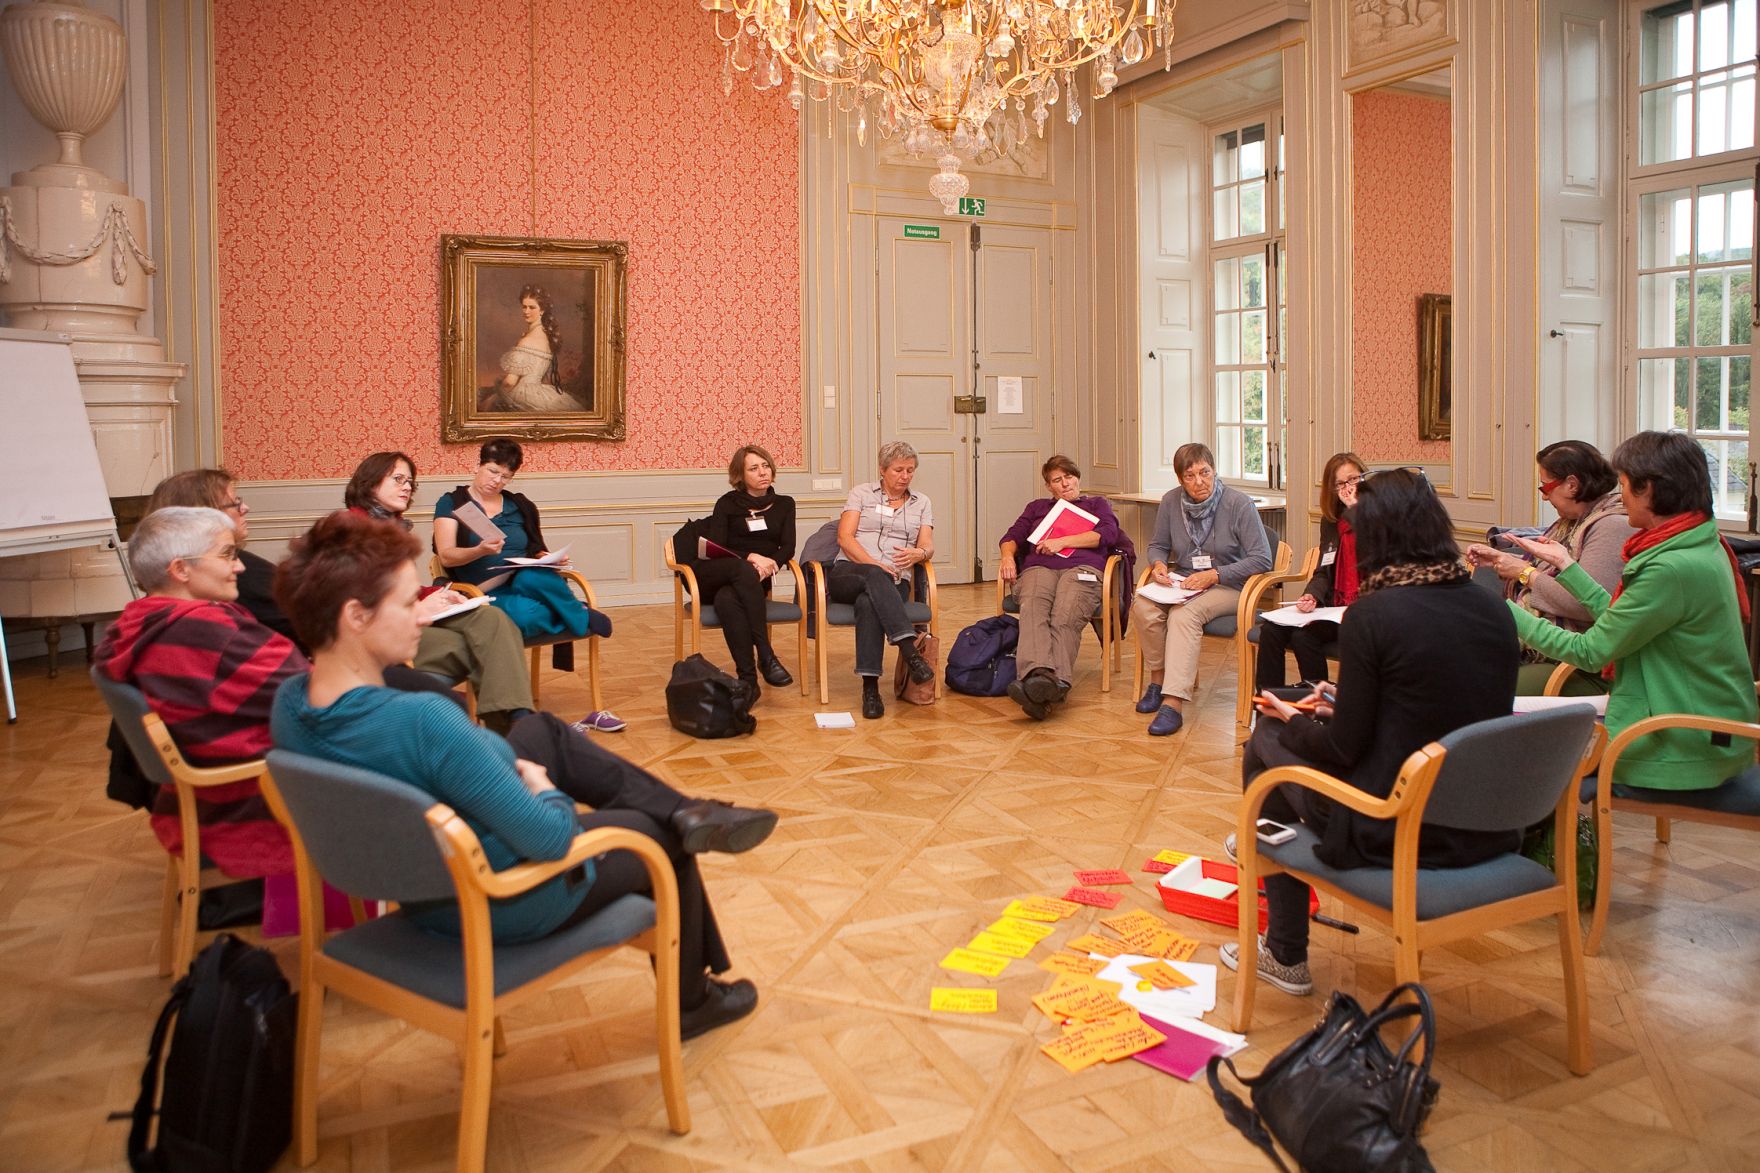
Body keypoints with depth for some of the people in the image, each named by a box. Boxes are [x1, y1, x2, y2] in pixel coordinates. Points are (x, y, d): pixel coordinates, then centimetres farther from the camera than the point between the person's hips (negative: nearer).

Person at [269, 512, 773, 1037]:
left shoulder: (288, 704, -13)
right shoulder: (422, 721, -39)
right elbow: (548, 838, -33)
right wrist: (545, 788, -10)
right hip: (508, 902, -7)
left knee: (541, 730, 20)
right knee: (664, 835, 20)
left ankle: (686, 810, 20)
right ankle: (692, 999, 43)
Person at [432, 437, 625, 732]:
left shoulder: (520, 505, 18)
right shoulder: (452, 503, 7)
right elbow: (447, 556, -6)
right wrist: (480, 550, -26)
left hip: (527, 584, 3)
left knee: (532, 578, -39)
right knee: (525, 616, -40)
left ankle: (576, 614, -13)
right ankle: (583, 619, -15)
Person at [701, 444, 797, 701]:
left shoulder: (784, 504, 19)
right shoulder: (727, 503, 13)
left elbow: (788, 548, 6)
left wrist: (770, 565, -17)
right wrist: (750, 558, -17)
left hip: (755, 580, 1)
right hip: (716, 576, -1)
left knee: (727, 599, -38)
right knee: (745, 571, -39)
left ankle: (747, 679, -44)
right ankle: (766, 657, -45)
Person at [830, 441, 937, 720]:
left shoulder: (921, 502, 21)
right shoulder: (861, 493, 14)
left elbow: (928, 547, 8)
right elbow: (845, 537, 1)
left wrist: (918, 554, -18)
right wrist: (874, 565, -14)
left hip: (893, 582, 1)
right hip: (848, 573, -1)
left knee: (868, 602, -38)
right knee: (875, 576, -40)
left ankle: (870, 686, -45)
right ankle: (910, 649, -53)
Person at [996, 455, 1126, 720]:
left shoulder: (1097, 504, 32)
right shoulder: (1037, 507, 39)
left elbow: (1109, 534, 11)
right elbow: (1013, 536, 25)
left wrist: (1062, 542, 1)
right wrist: (1007, 555, 0)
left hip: (1082, 568, -1)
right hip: (1038, 567, 1)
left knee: (1065, 620, -36)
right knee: (1033, 613, -37)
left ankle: (1057, 682, -61)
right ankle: (1038, 674, -62)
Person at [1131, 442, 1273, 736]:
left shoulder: (1239, 503, -11)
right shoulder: (1171, 501, 1)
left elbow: (1262, 559, -11)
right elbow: (1158, 545, 17)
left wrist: (1214, 575, -19)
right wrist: (1158, 564, -7)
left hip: (1228, 587, -4)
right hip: (1182, 582, 4)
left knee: (1184, 613, -35)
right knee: (1142, 604, -28)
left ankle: (1173, 704, -41)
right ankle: (1158, 679, -10)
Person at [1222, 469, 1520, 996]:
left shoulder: (1373, 613, -17)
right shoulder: (1492, 608, 2)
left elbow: (1344, 748, -12)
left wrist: (1292, 719, 9)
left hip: (1394, 832, -7)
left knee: (1267, 740, 17)